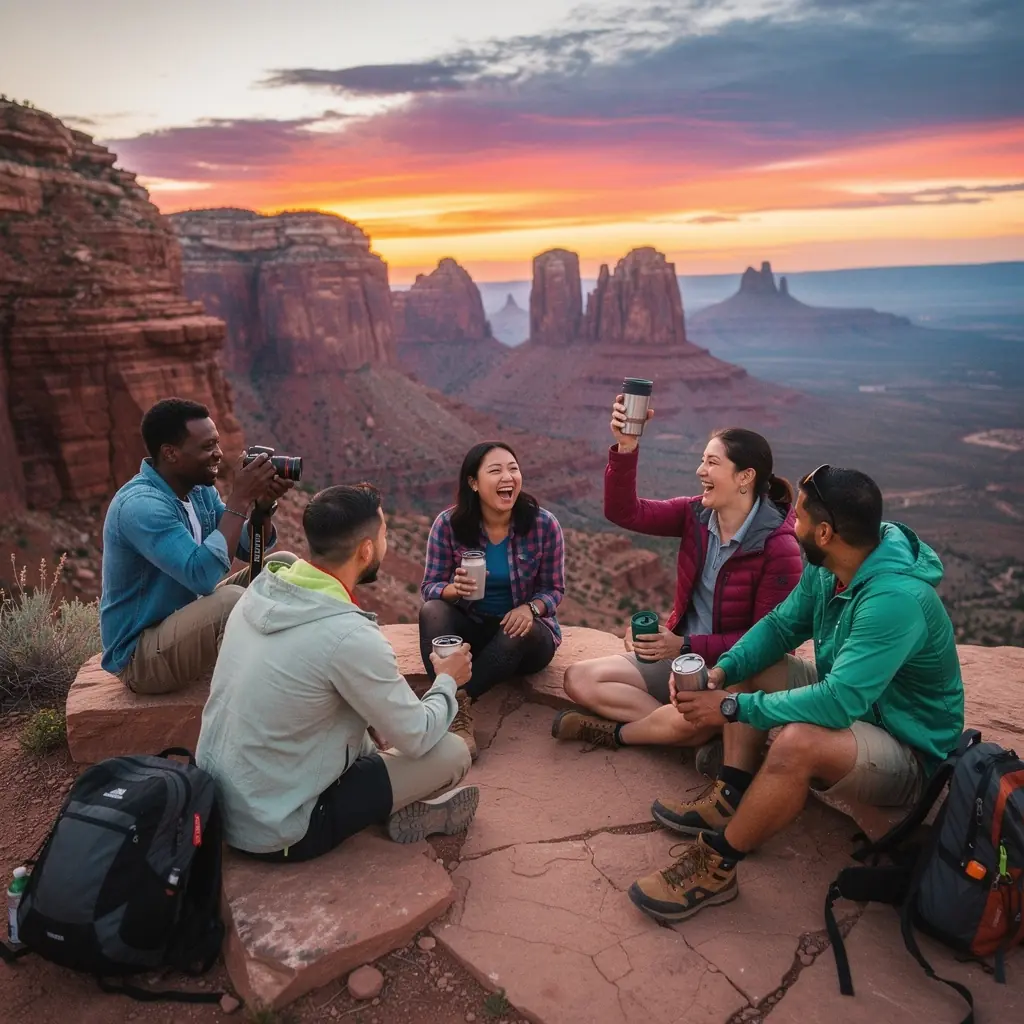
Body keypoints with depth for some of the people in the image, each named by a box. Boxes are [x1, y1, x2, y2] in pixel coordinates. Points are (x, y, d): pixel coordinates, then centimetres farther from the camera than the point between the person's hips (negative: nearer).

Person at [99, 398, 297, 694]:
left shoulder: (199, 489, 1)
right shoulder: (140, 505, -26)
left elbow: (251, 550, 6)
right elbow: (203, 575, -36)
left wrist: (264, 505, -14)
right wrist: (239, 500, -30)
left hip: (187, 618, 9)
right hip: (140, 655, -9)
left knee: (283, 566, 1)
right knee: (233, 600, -36)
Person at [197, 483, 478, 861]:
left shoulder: (261, 590, -5)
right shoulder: (349, 636, -28)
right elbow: (418, 738, -14)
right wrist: (448, 680, 4)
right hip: (276, 832, -7)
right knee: (453, 752, -2)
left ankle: (395, 804, 19)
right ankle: (401, 814, 21)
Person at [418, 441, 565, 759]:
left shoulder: (543, 524, -13)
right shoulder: (448, 524, -12)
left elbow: (553, 589, -5)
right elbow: (429, 587, -8)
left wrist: (530, 607, -28)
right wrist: (455, 589, -32)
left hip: (524, 630, -1)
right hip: (469, 628, 1)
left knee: (521, 631, -36)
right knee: (432, 611, -30)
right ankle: (456, 710, -39)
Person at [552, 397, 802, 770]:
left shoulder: (778, 547, -18)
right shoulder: (696, 515, -3)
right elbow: (624, 512, -13)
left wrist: (687, 646, -22)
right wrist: (625, 448, -27)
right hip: (680, 654, 7)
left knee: (684, 721, -39)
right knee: (579, 679, -6)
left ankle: (614, 732, -4)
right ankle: (709, 735, -13)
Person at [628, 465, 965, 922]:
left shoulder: (896, 599, -34)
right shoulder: (825, 569, -7)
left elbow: (838, 701, -38)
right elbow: (781, 625, 3)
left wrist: (733, 708, -31)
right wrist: (722, 671, -15)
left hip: (909, 754, -9)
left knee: (797, 743, -37)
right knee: (747, 667, 7)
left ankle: (715, 867, -16)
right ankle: (729, 800, -2)